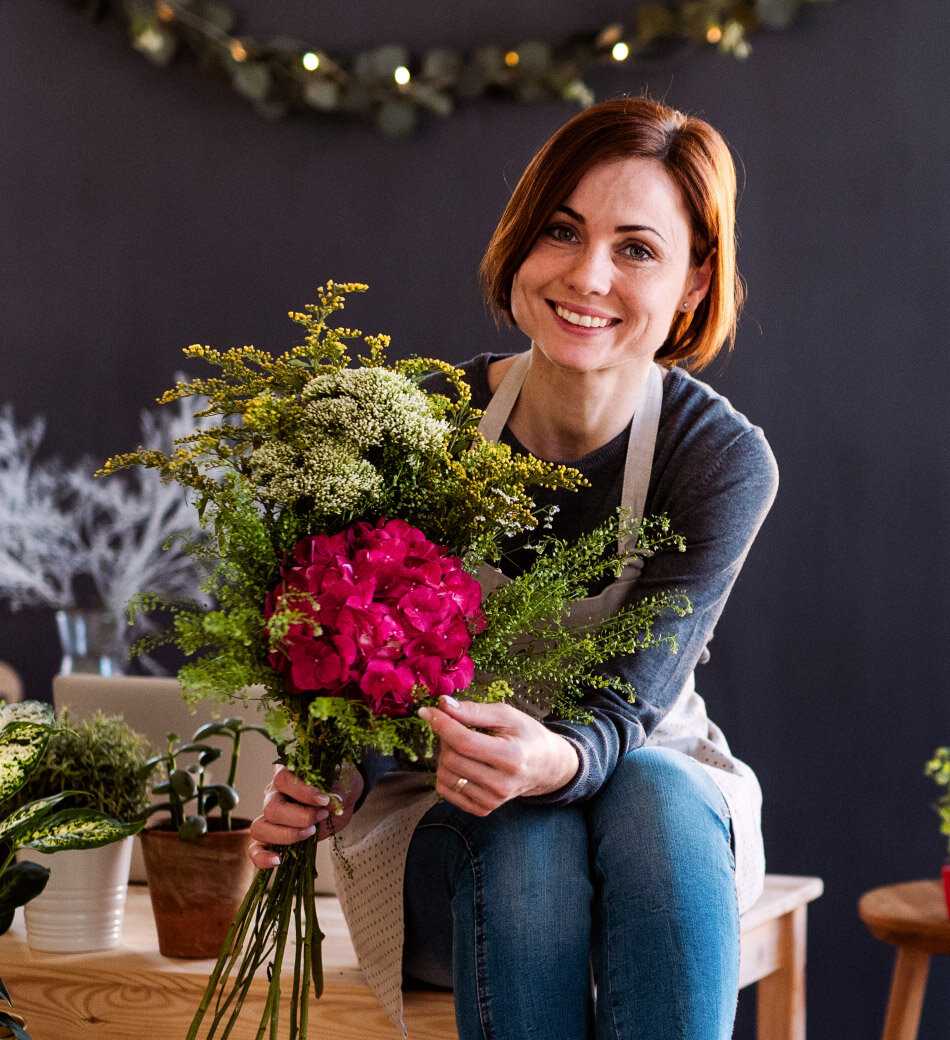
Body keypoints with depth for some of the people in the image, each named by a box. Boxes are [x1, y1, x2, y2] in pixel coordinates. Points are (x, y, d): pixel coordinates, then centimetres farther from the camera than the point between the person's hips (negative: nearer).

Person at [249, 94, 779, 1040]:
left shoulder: (724, 460, -16)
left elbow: (626, 705, -23)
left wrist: (556, 760, -48)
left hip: (656, 791, 0)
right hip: (440, 813, 0)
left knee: (654, 796, -35)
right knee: (525, 840, -34)